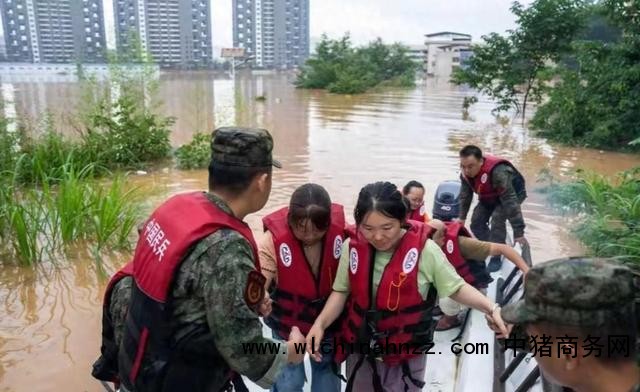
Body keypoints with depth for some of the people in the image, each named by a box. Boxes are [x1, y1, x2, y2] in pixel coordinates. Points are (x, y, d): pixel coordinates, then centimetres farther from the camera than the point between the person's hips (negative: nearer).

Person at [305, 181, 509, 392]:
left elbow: (456, 287, -9)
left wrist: (491, 308, -21)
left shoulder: (424, 250, -21)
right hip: (360, 350, 3)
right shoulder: (353, 246, -12)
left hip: (406, 354, -2)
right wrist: (320, 323, -15)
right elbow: (341, 291, -2)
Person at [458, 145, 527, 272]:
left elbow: (510, 201, -41)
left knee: (497, 218, -27)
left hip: (513, 192, -6)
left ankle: (496, 258, -12)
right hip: (490, 196, 7)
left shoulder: (498, 172, -43)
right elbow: (465, 196, -4)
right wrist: (462, 218, -3)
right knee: (476, 222, -4)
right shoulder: (465, 173, -21)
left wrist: (518, 231, -40)